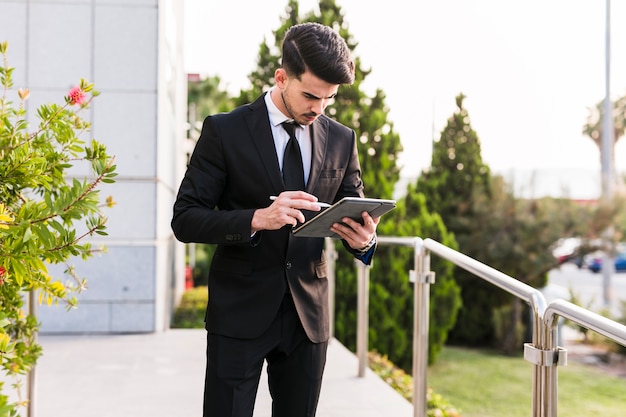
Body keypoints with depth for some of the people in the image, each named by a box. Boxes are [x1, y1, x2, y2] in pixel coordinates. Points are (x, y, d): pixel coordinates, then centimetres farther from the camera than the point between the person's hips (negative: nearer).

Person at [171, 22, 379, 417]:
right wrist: (257, 219, -26)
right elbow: (185, 220, -9)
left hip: (308, 312, 4)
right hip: (240, 311, -3)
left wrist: (363, 239, -13)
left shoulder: (342, 139, 5)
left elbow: (354, 215, 12)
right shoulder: (225, 131, -6)